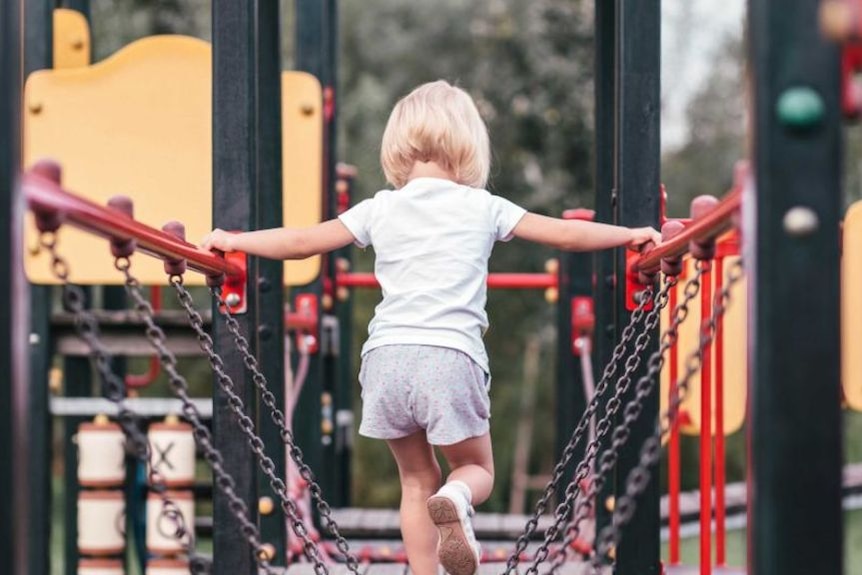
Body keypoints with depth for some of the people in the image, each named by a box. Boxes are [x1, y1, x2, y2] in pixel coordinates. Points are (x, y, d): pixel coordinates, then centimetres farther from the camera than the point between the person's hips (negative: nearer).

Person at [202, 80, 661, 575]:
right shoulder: (484, 208, 9)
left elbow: (304, 241, 14)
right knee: (477, 469, 15)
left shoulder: (381, 209, 13)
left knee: (417, 480, 17)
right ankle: (455, 499, -20)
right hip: (451, 355, -2)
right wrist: (632, 235, 22)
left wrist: (233, 242, 27)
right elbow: (566, 234, 10)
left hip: (388, 356, 2)